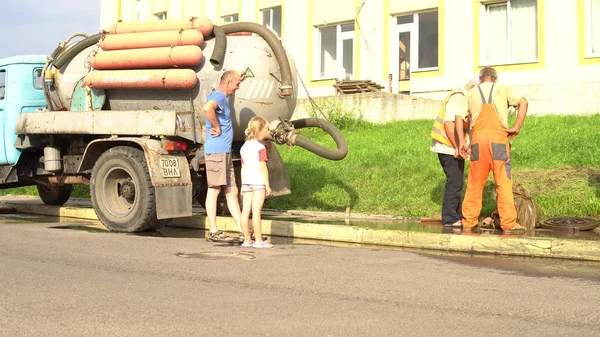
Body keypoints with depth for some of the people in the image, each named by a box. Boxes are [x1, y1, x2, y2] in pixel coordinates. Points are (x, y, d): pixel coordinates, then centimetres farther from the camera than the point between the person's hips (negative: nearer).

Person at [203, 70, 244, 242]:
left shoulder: (220, 96, 20)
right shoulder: (218, 96, -12)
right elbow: (207, 108, -36)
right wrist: (217, 127, -23)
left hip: (225, 152, 10)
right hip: (216, 150, -10)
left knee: (232, 192, 9)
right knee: (214, 190, -5)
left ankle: (244, 231, 12)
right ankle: (213, 232, 0)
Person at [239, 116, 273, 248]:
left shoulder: (244, 148, 15)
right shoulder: (260, 148, -6)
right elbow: (263, 168, -11)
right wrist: (267, 185, -8)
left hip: (246, 182, 7)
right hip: (258, 182, -7)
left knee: (246, 210, 5)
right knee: (256, 211, -8)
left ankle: (247, 240, 10)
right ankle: (259, 241, -7)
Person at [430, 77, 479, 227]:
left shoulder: (462, 99, 17)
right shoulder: (458, 98, -15)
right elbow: (449, 123, -24)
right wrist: (458, 147, -22)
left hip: (452, 148, 10)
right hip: (449, 148, -10)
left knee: (456, 182, 14)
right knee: (455, 182, -7)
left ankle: (458, 216, 20)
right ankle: (449, 219, -4)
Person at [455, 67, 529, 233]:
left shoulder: (471, 94, 17)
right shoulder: (503, 89, 12)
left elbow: (459, 116, 7)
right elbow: (523, 102, -3)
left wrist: (461, 141, 5)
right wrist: (517, 127, -2)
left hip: (478, 138, 2)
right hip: (498, 137, -2)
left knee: (475, 183, 8)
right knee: (503, 182, 0)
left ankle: (468, 222, 10)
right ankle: (508, 223, -3)